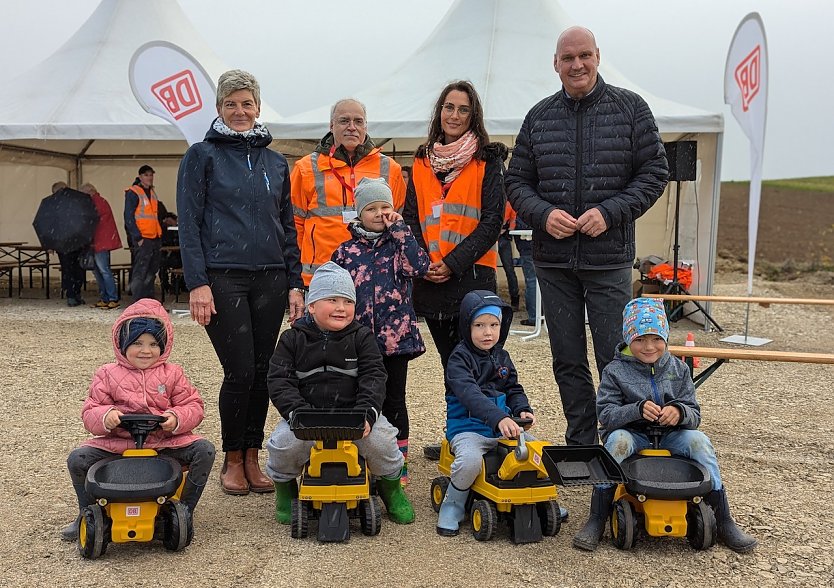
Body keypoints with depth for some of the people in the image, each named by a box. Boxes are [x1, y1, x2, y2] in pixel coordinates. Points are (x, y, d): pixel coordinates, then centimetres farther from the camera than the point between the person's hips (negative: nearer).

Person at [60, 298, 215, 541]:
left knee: (205, 451, -20)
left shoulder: (172, 374, 6)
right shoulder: (108, 375, 5)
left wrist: (177, 419, -19)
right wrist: (105, 417, -22)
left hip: (165, 442, 0)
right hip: (117, 443, 0)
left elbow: (193, 405, 2)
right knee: (77, 458, -18)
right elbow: (90, 413, 2)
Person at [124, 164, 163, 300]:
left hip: (154, 239, 8)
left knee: (152, 271, 13)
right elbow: (129, 217, -11)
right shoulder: (133, 193, -6)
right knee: (140, 272, -10)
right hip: (142, 240, -8)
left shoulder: (152, 193, 18)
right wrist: (138, 237, -15)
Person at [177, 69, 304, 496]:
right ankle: (232, 460, 15)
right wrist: (197, 283, -12)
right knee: (240, 372, -6)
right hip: (222, 279, -4)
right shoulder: (202, 155, 2)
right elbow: (188, 224, -3)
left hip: (270, 280, 4)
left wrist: (295, 283, 9)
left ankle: (252, 459, 20)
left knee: (262, 371, 6)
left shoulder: (276, 162, 15)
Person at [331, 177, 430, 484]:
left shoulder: (399, 243, 5)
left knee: (393, 401, 8)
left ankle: (399, 462, 19)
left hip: (395, 336, -1)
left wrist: (400, 229, -11)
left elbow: (419, 266, -15)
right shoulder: (346, 251, 5)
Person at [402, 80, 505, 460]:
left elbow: (493, 219, -6)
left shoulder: (488, 159, 1)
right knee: (449, 358, 12)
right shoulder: (422, 161, 14)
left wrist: (454, 261, -14)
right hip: (430, 277, 5)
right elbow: (411, 216, 11)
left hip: (472, 273, -4)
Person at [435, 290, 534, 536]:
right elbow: (469, 394, -26)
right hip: (468, 429, -6)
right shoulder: (459, 359, -9)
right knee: (470, 460, -34)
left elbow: (514, 389, 17)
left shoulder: (502, 357, 13)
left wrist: (523, 410, -7)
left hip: (504, 427, 6)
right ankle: (452, 506, -5)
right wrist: (498, 417, -40)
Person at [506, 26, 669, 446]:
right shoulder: (539, 116, 9)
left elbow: (655, 172, 1)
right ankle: (580, 446, 24)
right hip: (552, 258, 3)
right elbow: (516, 181, 11)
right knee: (567, 361, 10)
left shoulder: (630, 108, 2)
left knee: (616, 360, 0)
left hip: (609, 257, -3)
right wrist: (543, 214, -9)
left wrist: (610, 212, -13)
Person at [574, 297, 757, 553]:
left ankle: (723, 521, -14)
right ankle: (597, 520, -28)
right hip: (633, 436, -2)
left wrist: (680, 412, -25)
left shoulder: (678, 369, 5)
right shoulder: (616, 371, -4)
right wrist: (637, 410, -31)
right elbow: (605, 414, -13)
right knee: (617, 440, -34)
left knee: (698, 440, -25)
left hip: (669, 437, 2)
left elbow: (694, 415, 0)